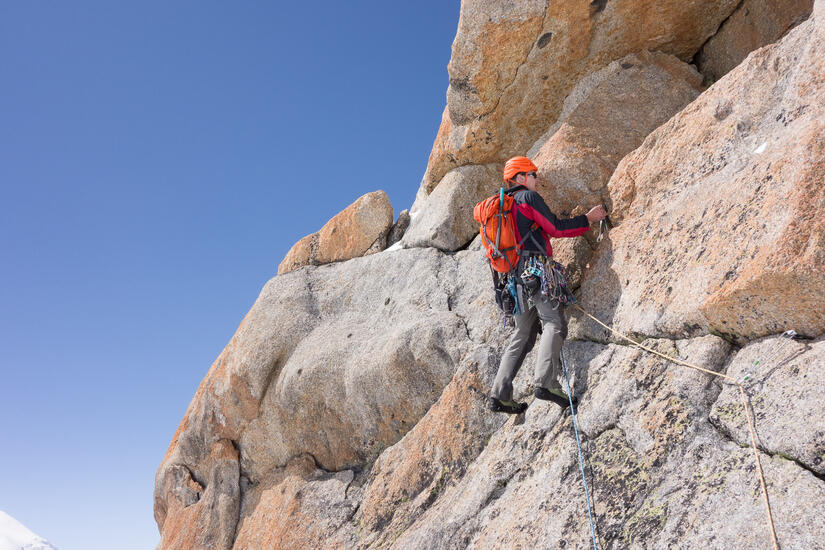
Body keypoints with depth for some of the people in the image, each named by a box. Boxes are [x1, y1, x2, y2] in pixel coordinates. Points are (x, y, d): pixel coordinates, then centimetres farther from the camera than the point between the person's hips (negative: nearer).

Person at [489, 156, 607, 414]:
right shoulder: (528, 196, 0)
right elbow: (556, 228, -4)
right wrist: (588, 219, 6)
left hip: (516, 276, 9)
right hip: (535, 269, -9)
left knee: (523, 334, 10)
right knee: (554, 323, -14)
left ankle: (500, 395, 4)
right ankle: (546, 381, -30)